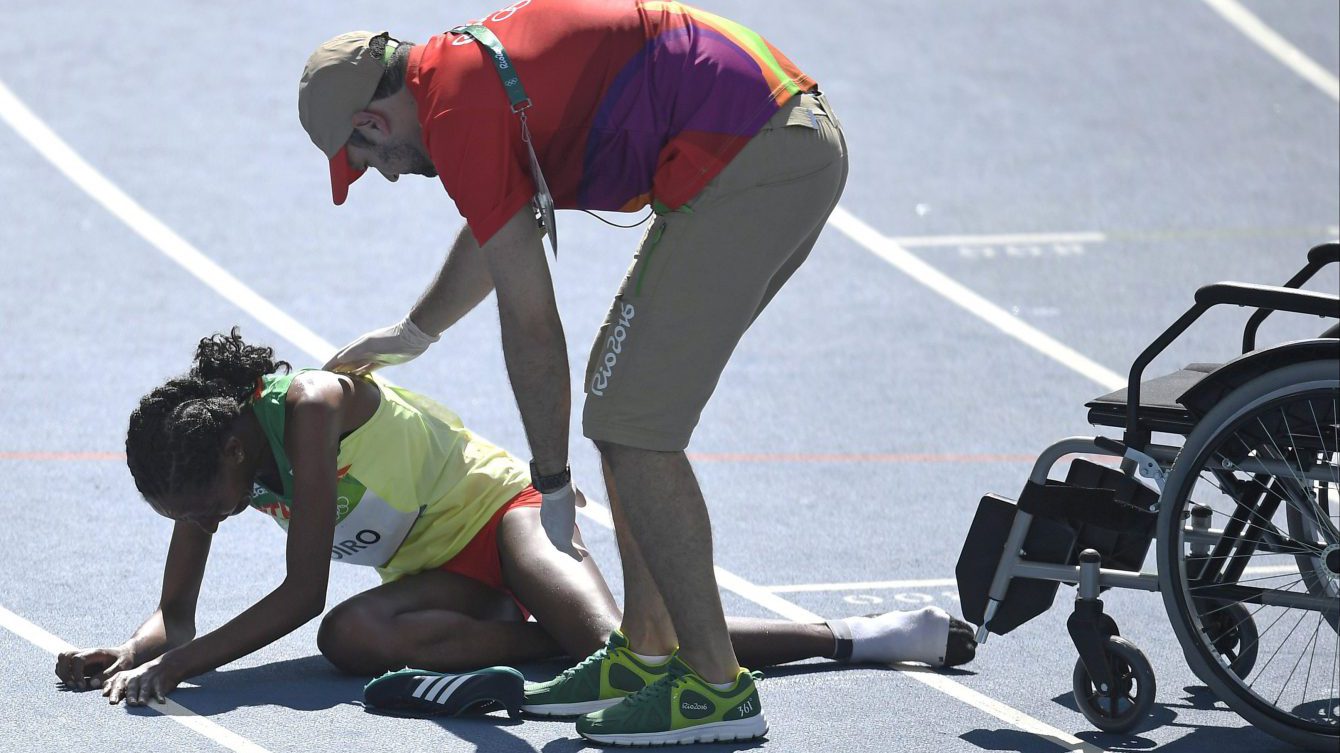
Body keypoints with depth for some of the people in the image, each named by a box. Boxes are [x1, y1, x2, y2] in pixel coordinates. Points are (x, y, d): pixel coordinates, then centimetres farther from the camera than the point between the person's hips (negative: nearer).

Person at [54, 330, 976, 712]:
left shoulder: (309, 405, -23)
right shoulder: (202, 457, -1)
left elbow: (302, 591, -22)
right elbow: (176, 610, 5)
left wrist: (178, 665, -27)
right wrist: (134, 655, -17)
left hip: (498, 505, -6)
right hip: (431, 575, 6)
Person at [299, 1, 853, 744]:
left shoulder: (456, 112, -9)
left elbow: (529, 318, -7)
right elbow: (497, 229, 40)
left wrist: (552, 481, 2)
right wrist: (412, 332, 55)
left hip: (744, 165, -10)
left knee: (631, 425, -7)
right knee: (623, 393, 18)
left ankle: (716, 689, -6)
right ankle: (648, 651, 19)